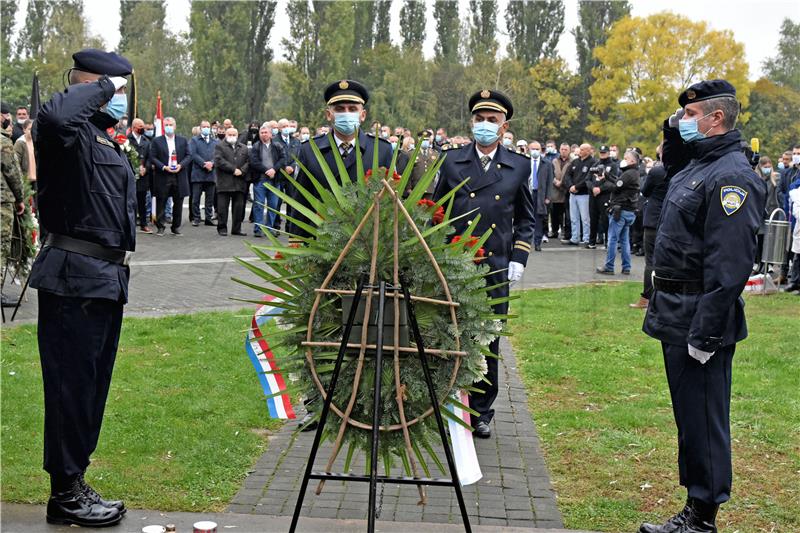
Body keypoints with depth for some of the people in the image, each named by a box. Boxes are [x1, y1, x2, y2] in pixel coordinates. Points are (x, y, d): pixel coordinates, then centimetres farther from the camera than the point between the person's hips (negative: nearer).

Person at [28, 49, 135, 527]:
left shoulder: (107, 141, 20)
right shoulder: (72, 133, -10)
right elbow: (54, 116, -37)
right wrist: (102, 86, -20)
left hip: (106, 278, 10)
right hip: (75, 278, -10)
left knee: (91, 386, 14)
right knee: (72, 385, -3)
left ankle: (74, 483, 25)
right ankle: (66, 494, 7)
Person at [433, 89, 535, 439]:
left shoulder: (519, 166, 7)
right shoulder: (452, 161, 5)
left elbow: (526, 219, 14)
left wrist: (518, 259, 4)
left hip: (496, 267, 1)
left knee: (488, 342, 7)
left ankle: (481, 412, 19)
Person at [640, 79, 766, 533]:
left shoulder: (732, 176, -17)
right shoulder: (696, 167, 15)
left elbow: (730, 266, -23)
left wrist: (704, 334, -23)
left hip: (701, 320, -10)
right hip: (676, 315, 10)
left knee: (703, 421, 0)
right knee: (688, 416, 16)